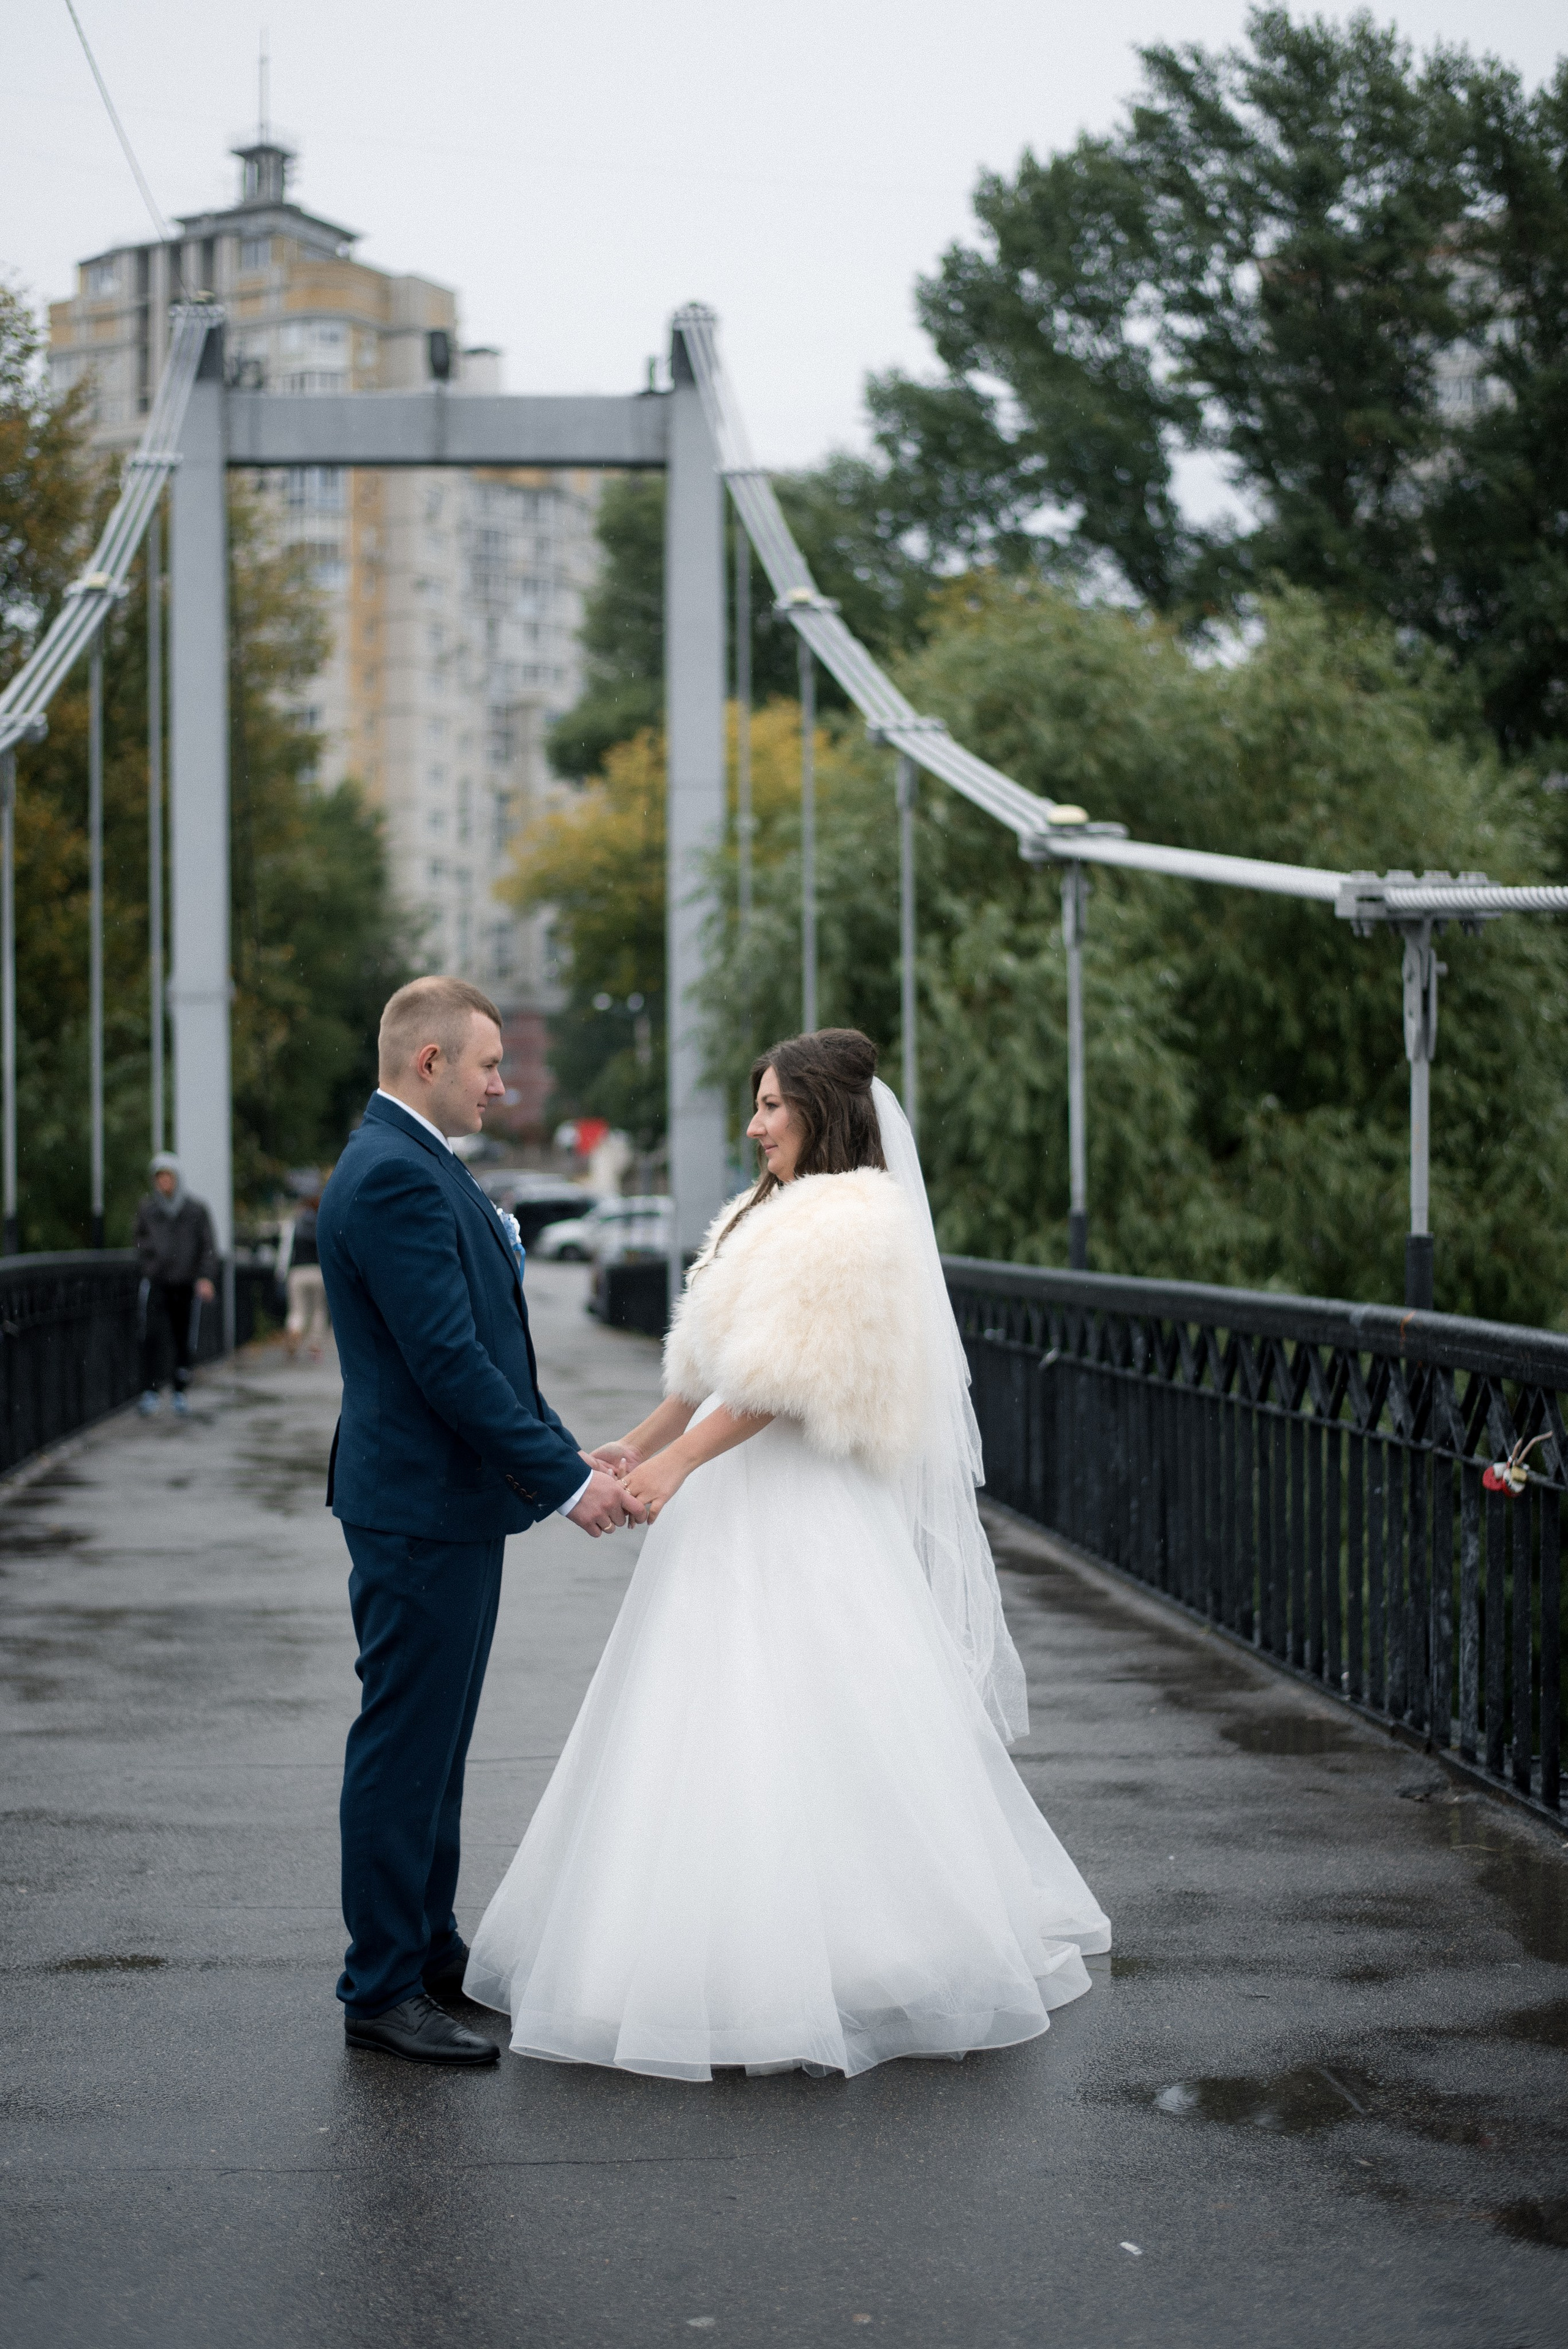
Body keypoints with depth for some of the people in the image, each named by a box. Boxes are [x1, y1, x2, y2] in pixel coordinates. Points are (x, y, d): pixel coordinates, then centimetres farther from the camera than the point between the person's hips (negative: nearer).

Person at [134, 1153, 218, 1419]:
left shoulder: (196, 1210, 2)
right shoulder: (147, 1209, 6)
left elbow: (208, 1247, 0)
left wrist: (206, 1278, -13)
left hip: (186, 1286, 0)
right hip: (156, 1284, 0)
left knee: (184, 1342, 5)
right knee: (152, 1337, -16)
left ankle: (180, 1394, 18)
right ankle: (151, 1392, -16)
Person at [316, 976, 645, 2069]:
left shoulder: (419, 1167, 15)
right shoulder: (395, 1177, -19)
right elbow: (449, 1362, -23)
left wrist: (571, 1456, 13)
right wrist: (567, 1479, -18)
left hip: (451, 1503, 11)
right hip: (422, 1507, -11)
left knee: (435, 1742, 17)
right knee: (405, 1746, -3)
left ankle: (428, 1951, 27)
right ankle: (382, 1989, 4)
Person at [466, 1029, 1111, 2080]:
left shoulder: (850, 1223, -13)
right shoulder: (766, 1215, 17)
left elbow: (787, 1380, -19)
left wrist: (678, 1463, -18)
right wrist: (641, 1443, 19)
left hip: (803, 1515, -10)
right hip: (742, 1505, 10)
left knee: (798, 1732, -8)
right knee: (726, 1730, 11)